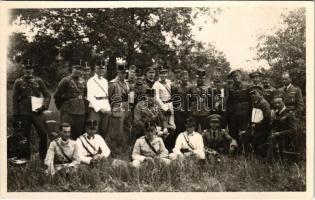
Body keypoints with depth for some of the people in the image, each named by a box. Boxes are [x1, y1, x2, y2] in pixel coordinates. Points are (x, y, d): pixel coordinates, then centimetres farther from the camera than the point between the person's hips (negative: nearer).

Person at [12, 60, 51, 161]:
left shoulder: (38, 81, 6)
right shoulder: (18, 82, 4)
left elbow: (47, 95, 7)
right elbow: (15, 99, 4)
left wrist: (44, 106, -10)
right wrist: (16, 114, 0)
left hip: (37, 112, 0)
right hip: (24, 113, 0)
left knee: (44, 134, -7)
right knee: (25, 136, 8)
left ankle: (43, 157, 8)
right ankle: (27, 158, 22)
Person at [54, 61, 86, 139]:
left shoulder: (82, 81, 11)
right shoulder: (66, 80, -6)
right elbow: (57, 95, -3)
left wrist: (83, 106, 14)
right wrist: (60, 106, 5)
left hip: (81, 112, 5)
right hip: (68, 112, -5)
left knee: (80, 134, 10)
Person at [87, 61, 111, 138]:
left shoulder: (105, 81, 16)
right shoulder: (91, 81, -4)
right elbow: (90, 97, -10)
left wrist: (108, 108, 6)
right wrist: (99, 108, -14)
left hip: (105, 108, 6)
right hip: (95, 108, -6)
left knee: (104, 130, 7)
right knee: (95, 131, -7)